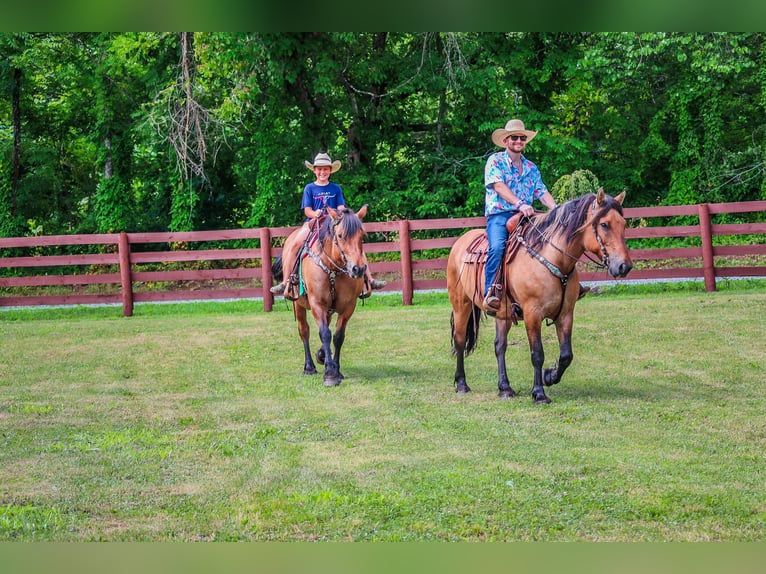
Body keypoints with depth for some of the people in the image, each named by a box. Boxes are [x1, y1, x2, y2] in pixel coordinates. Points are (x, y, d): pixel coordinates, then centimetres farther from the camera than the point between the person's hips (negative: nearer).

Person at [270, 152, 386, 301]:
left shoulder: (336, 189, 10)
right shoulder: (309, 188, 7)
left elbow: (341, 209, 5)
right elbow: (307, 210, 1)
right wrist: (315, 214, -22)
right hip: (312, 223, -1)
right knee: (294, 244, -24)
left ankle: (369, 280, -9)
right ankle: (286, 282, -20)